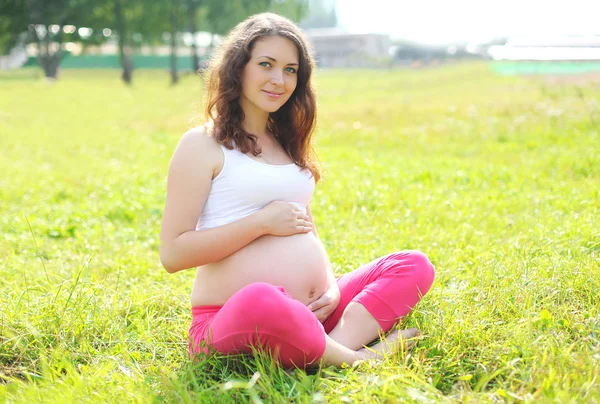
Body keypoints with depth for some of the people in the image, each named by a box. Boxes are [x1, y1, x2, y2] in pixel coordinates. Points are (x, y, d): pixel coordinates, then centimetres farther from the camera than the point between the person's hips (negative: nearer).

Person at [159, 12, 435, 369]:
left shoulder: (287, 143, 20)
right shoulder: (202, 145, -2)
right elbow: (173, 254, -10)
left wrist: (333, 286, 3)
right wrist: (263, 221, -14)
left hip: (311, 312, 8)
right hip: (233, 321, -7)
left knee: (414, 265, -3)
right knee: (260, 302, -42)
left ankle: (337, 343, -25)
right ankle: (357, 359, -17)